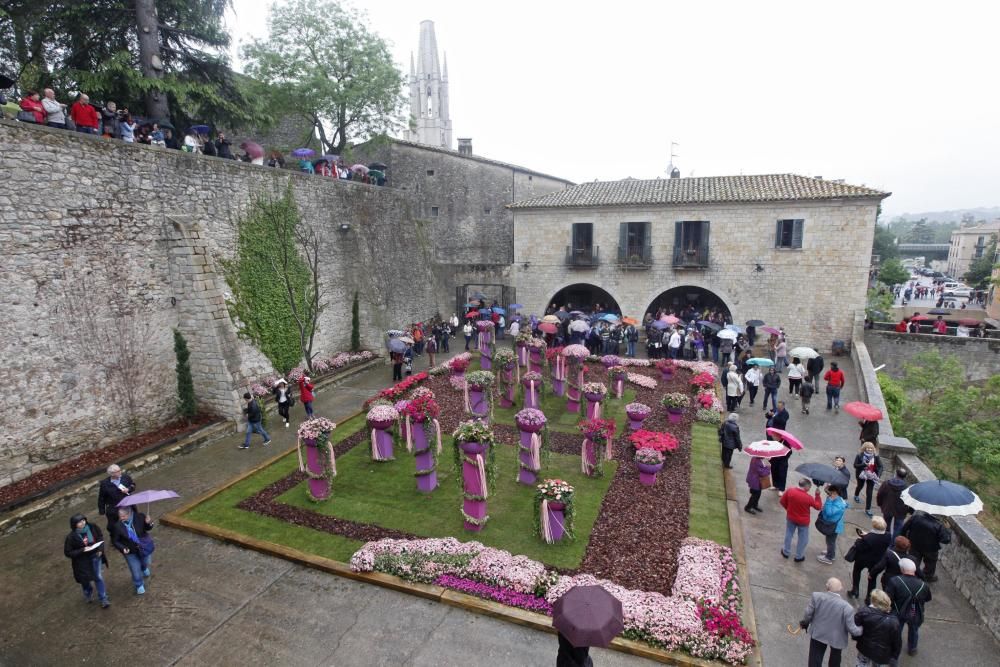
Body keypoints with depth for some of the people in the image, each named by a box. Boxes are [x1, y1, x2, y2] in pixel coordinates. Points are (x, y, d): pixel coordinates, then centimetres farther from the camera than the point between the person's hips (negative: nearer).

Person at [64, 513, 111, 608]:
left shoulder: (92, 527, -15)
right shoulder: (71, 537, -22)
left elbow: (100, 536, 3)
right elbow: (68, 552, -13)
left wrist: (100, 549, -7)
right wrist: (82, 550, -26)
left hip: (95, 556, 1)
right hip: (82, 560, -1)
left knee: (98, 577, 3)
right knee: (85, 579, 18)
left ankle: (103, 599, 16)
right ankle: (88, 593, 53)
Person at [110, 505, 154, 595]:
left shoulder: (140, 517, -24)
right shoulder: (117, 526, -26)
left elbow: (147, 528, -8)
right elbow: (115, 541, -11)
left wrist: (149, 523, -30)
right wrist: (122, 548, -26)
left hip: (144, 546, 2)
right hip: (130, 551, -1)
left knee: (147, 562, 25)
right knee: (136, 570, 10)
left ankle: (144, 568, 64)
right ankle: (139, 586, 39)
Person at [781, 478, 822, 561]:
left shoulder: (790, 491, -19)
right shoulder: (809, 498, -26)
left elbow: (782, 501, -6)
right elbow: (818, 507, -8)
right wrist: (817, 495, -1)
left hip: (790, 518, 3)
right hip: (803, 521, -3)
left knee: (788, 534, 23)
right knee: (802, 539, 19)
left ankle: (786, 552, 38)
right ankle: (798, 557, 34)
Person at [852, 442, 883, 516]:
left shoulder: (875, 456, -12)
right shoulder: (859, 455, -17)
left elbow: (880, 466, -13)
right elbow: (855, 465, -18)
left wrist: (878, 475, -27)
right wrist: (864, 464, -33)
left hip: (871, 477, 0)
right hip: (862, 475, 0)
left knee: (869, 493, 0)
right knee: (860, 486, 27)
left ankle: (868, 509, 10)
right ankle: (856, 496, 59)